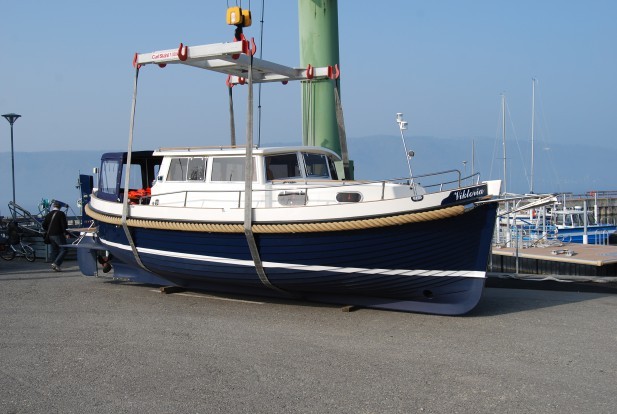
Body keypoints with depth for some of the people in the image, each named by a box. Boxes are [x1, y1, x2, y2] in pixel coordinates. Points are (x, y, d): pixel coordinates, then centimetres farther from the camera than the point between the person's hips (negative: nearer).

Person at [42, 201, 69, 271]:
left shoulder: (49, 214, 11)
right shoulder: (61, 214, -7)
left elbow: (44, 225, 14)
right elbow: (64, 225, -13)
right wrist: (66, 233, -5)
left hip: (51, 235, 7)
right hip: (58, 234, -7)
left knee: (54, 250, 12)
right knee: (63, 250, -6)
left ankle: (56, 266, 10)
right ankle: (56, 263, -21)